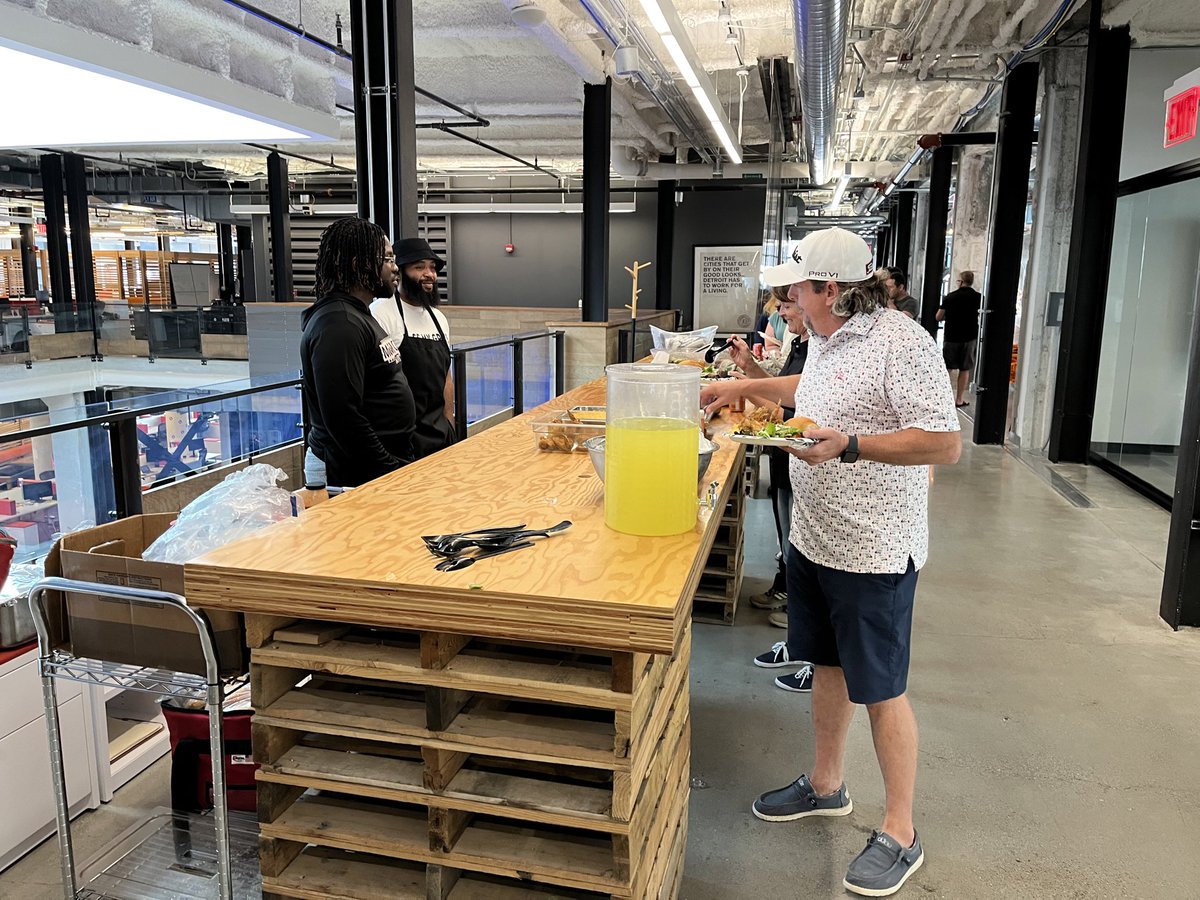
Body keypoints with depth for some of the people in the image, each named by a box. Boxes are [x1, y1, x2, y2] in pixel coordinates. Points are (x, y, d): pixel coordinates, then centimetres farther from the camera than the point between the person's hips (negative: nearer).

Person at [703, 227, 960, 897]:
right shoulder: (824, 340, 8)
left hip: (874, 551, -8)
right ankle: (826, 785, 40)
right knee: (828, 666, 20)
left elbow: (946, 443, -23)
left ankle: (901, 835, 22)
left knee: (880, 689, 4)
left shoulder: (901, 342, -20)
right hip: (814, 537, 9)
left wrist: (847, 445, -29)